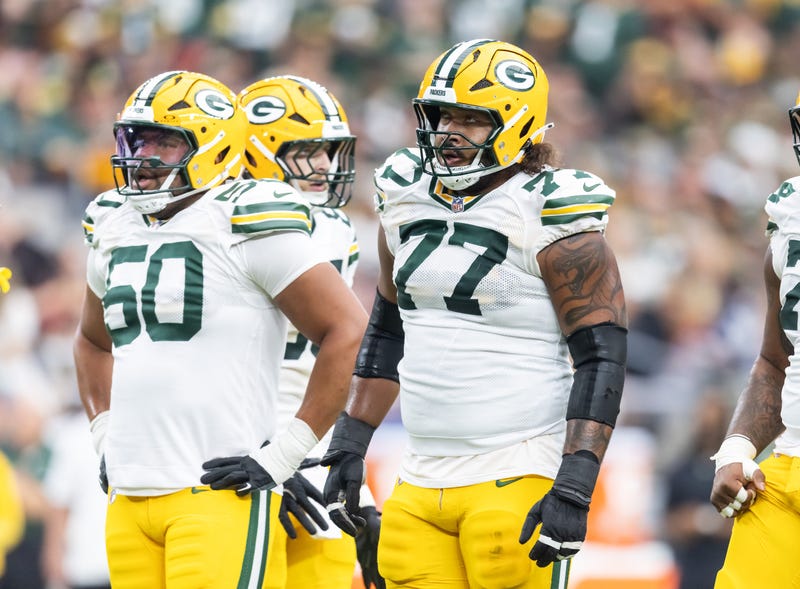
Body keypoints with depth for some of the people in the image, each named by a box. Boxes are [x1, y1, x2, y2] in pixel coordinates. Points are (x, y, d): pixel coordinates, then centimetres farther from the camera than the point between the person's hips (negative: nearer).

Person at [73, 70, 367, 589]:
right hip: (128, 499, 7)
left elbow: (349, 331, -10)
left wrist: (285, 454, -11)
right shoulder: (115, 232, 15)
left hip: (219, 492, -7)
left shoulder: (244, 229, -7)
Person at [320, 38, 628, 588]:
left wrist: (573, 491, -18)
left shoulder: (547, 217, -9)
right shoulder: (408, 200, 12)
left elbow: (601, 360, -11)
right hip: (421, 484, 7)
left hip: (517, 481, -6)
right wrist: (350, 444, 19)